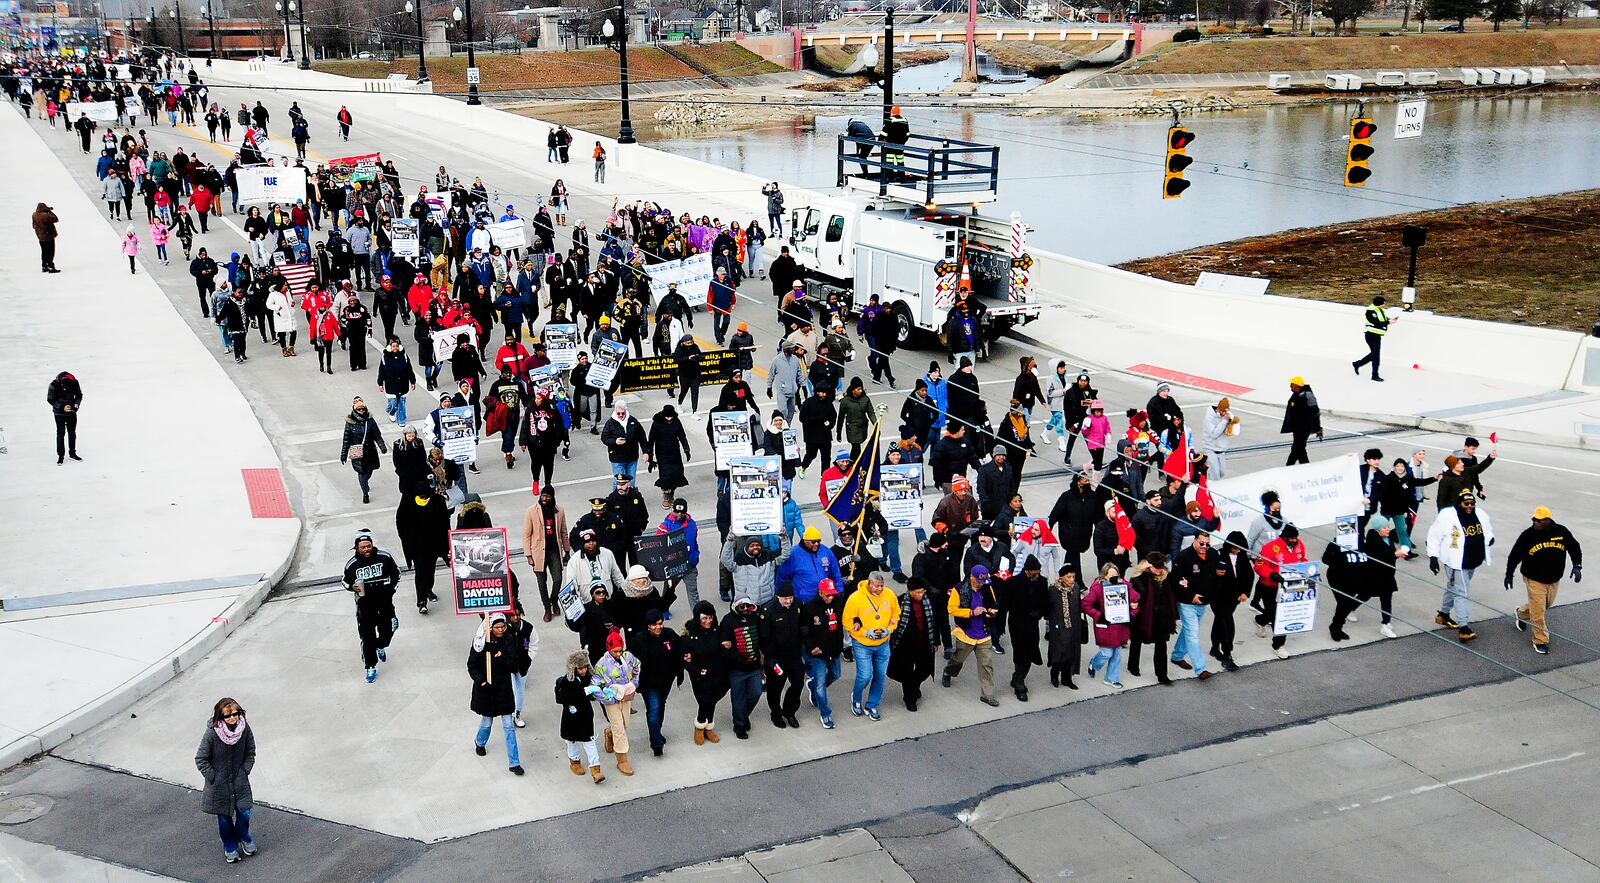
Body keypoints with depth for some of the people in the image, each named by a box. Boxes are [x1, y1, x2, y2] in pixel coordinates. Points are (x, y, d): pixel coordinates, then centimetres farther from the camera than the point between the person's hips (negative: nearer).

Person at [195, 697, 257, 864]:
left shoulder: (245, 729, -14)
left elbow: (250, 753, 3)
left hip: (240, 781, 2)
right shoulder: (212, 733, -23)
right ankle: (230, 846, 37)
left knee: (244, 813, 5)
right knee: (224, 818, 12)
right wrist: (213, 778, -11)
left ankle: (244, 837, 38)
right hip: (219, 785, -2)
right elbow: (200, 759, -12)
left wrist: (245, 771, -3)